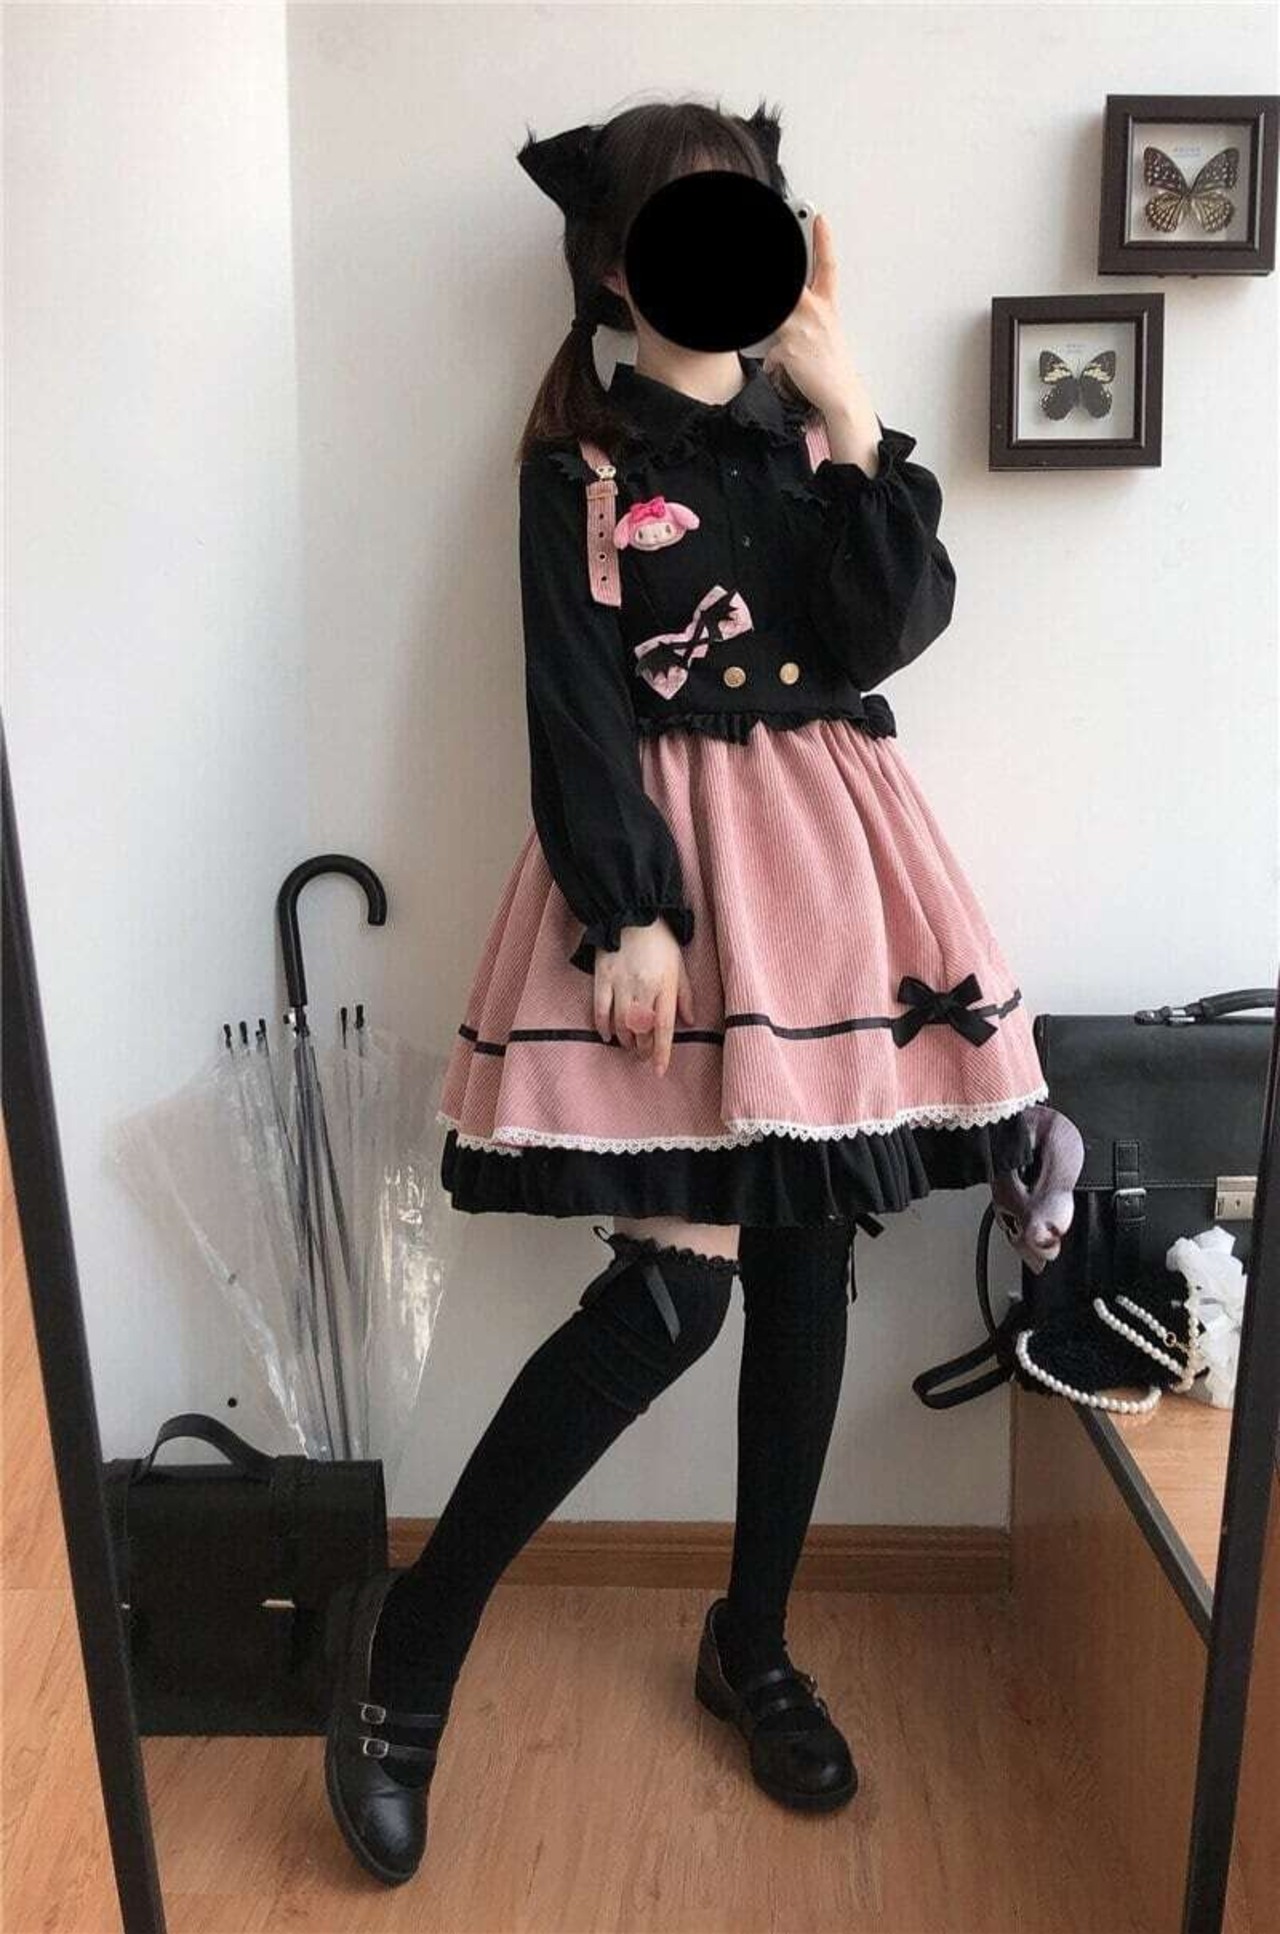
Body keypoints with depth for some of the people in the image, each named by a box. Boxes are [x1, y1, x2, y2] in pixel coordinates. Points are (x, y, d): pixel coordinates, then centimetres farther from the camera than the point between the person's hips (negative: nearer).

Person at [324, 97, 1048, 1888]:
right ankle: (415, 1630, 8)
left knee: (808, 1257, 7)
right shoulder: (580, 451, 2)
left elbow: (896, 624, -1)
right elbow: (575, 707, -7)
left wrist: (850, 415, -6)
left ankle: (753, 1641, 26)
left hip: (828, 850, 5)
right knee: (673, 1285, -12)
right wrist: (628, 912, -15)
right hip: (664, 855, -5)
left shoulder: (813, 422, 15)